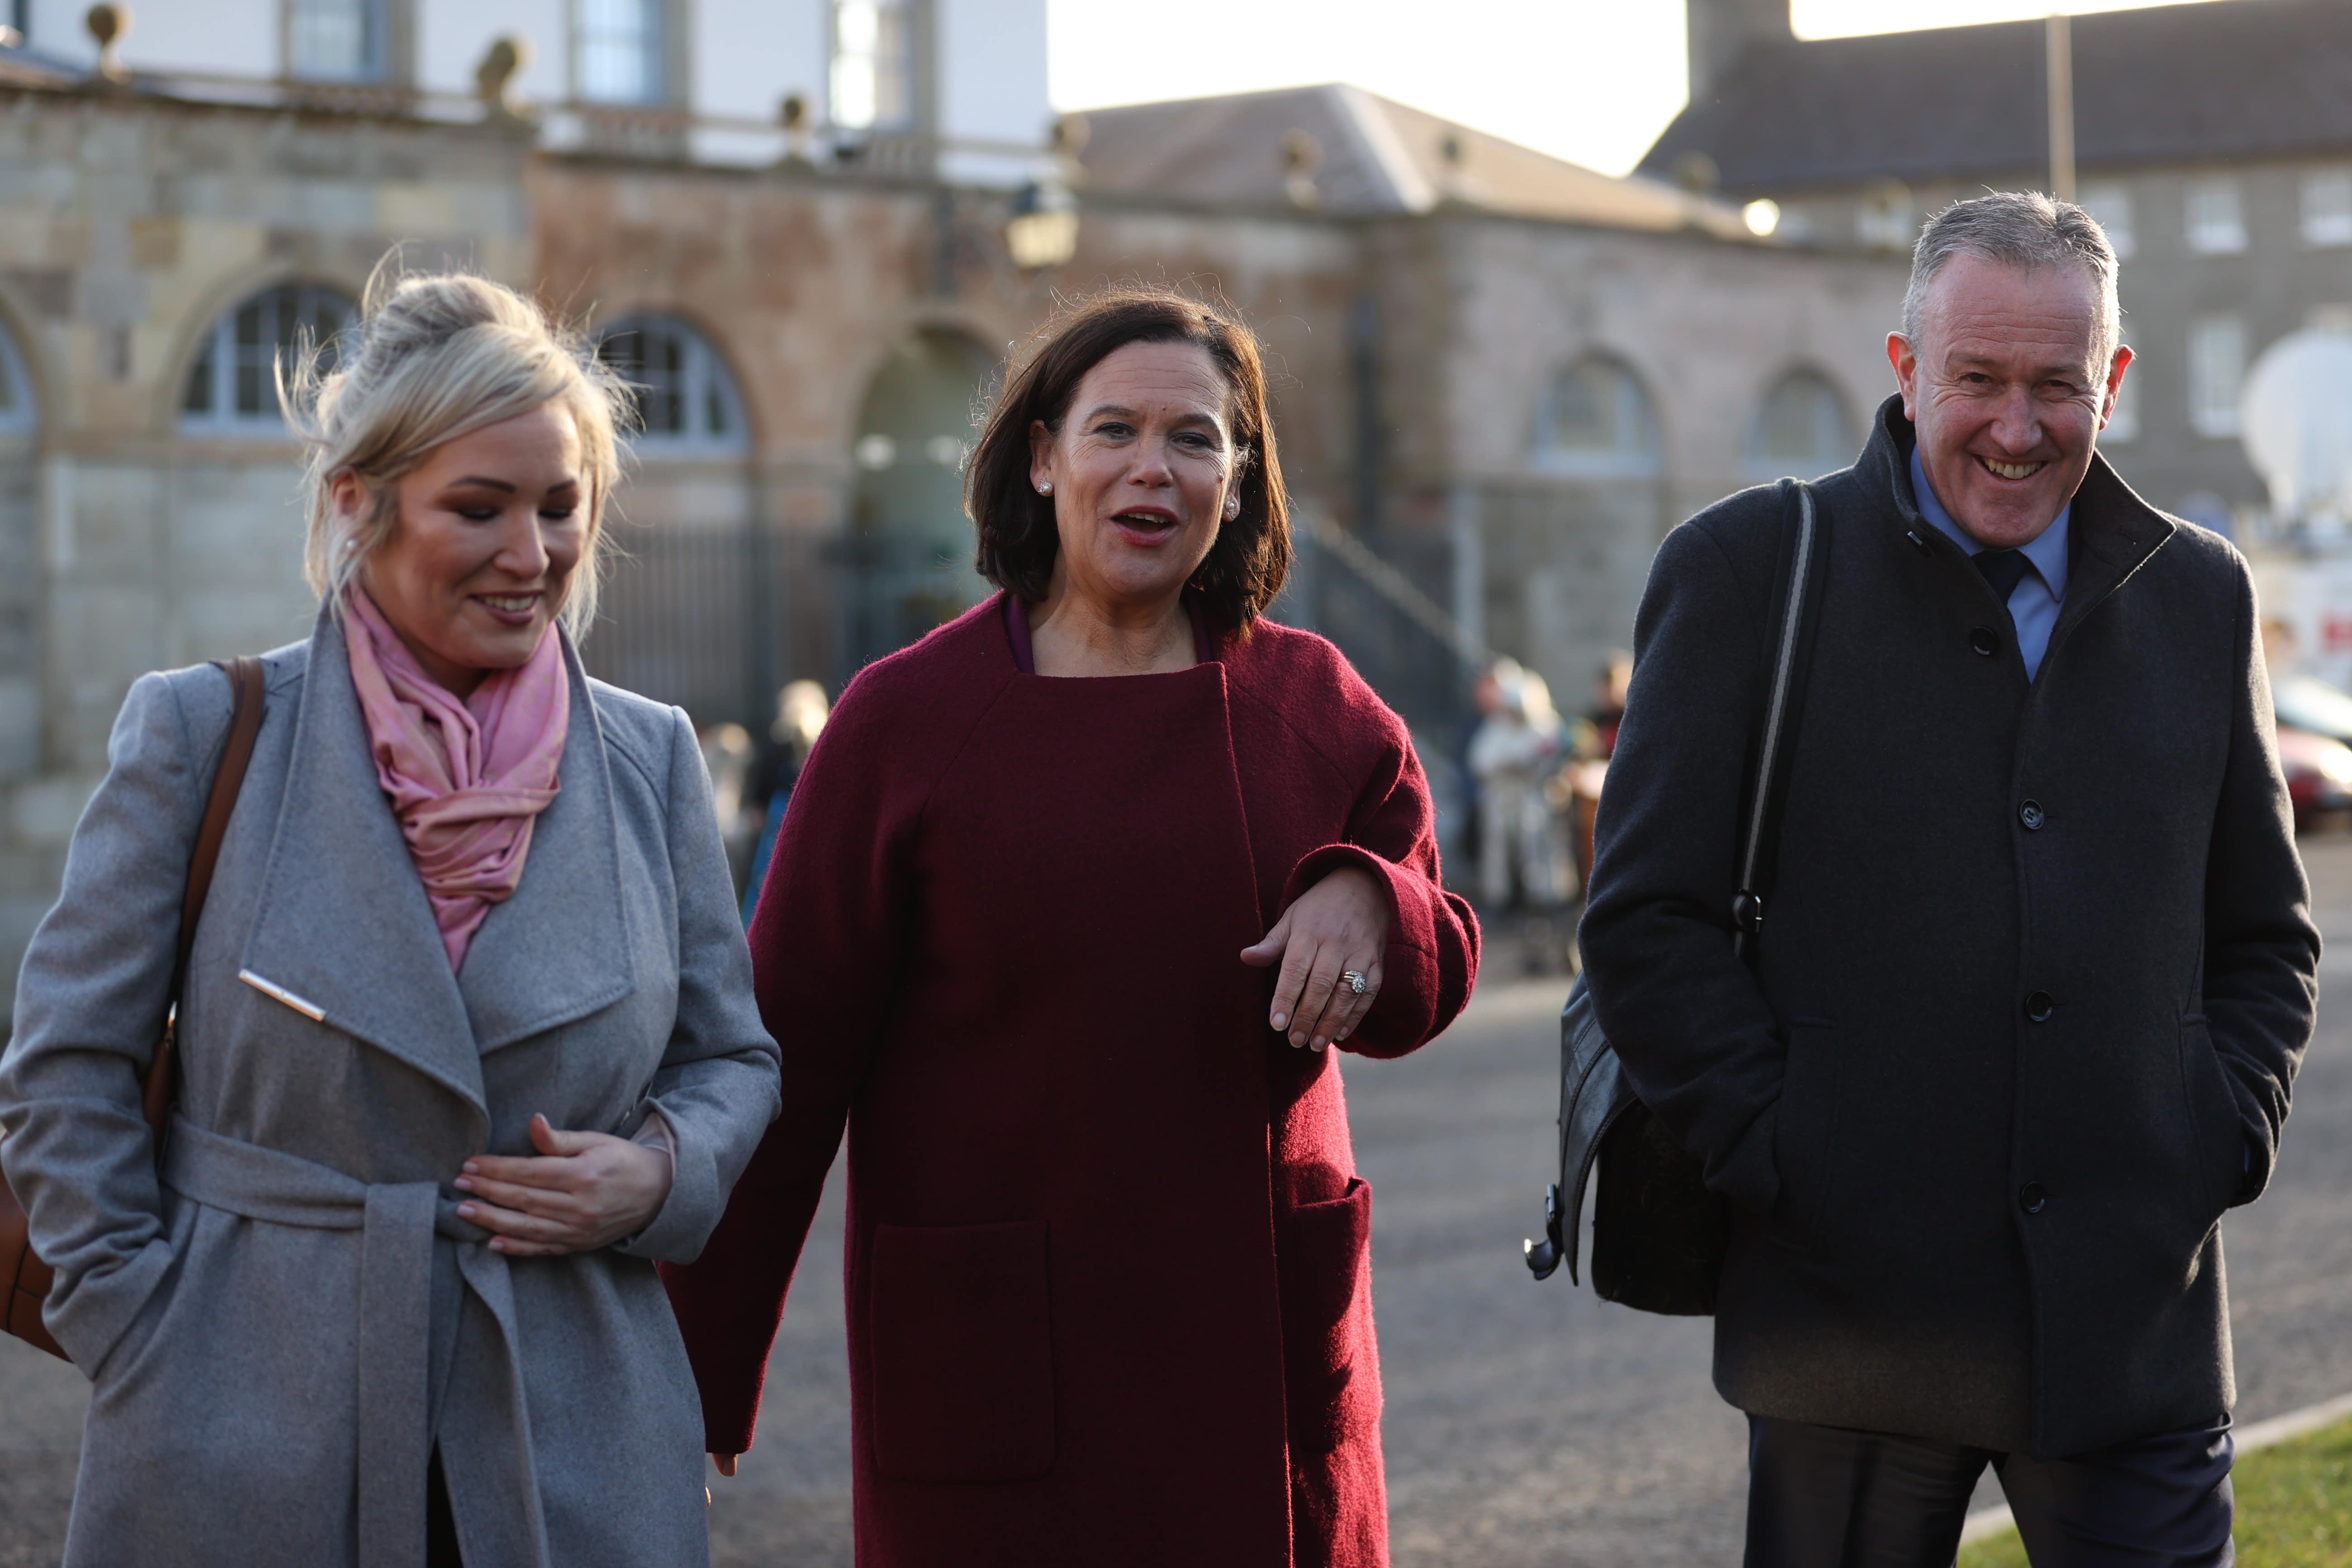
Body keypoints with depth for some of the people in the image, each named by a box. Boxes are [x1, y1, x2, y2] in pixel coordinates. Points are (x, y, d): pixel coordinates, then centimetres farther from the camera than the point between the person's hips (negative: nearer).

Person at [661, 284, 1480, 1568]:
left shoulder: (1314, 704, 6)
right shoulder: (906, 718, -2)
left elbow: (1434, 980, 12)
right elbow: (790, 1056, -2)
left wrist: (1366, 899, -12)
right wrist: (700, 1379, -4)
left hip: (1258, 1353, 3)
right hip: (993, 1369, -3)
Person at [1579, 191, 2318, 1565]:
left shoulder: (2200, 594, 12)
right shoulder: (1749, 570, 0)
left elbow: (2265, 930, 18)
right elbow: (1647, 922, -3)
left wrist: (2227, 1137, 2)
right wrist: (1778, 1161, -11)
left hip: (2136, 1313, 3)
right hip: (1853, 1313, -2)